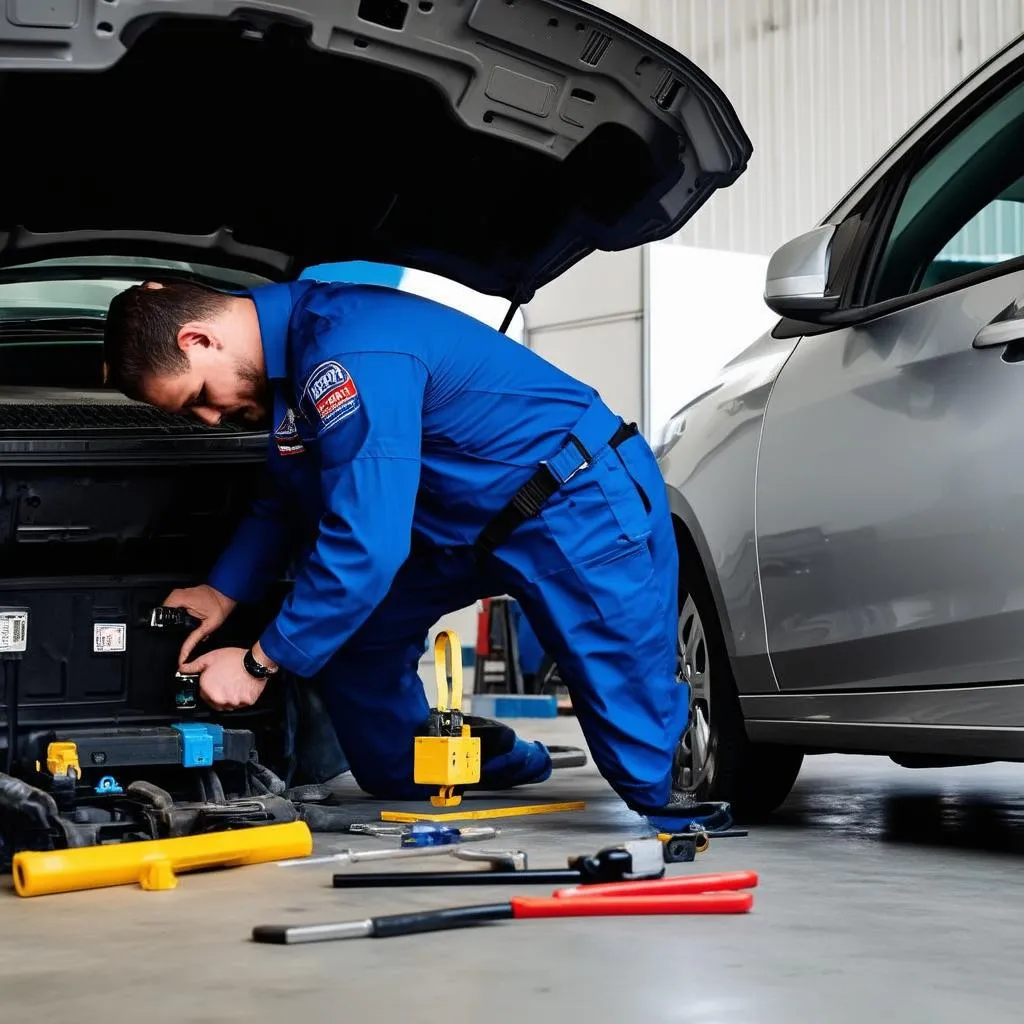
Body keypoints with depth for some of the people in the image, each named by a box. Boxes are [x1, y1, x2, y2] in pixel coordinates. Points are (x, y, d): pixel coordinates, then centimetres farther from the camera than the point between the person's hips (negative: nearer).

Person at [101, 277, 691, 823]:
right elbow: (287, 498, 20)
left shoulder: (353, 357, -30)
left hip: (585, 506, -10)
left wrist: (260, 664, -19)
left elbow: (365, 545, -30)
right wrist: (222, 593, 13)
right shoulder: (290, 344, 2)